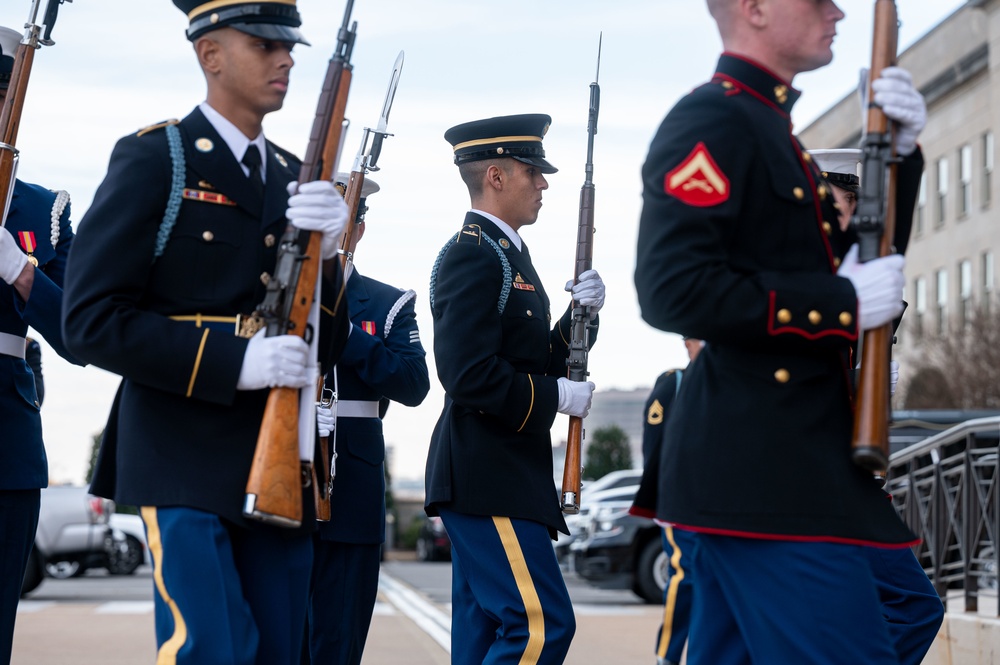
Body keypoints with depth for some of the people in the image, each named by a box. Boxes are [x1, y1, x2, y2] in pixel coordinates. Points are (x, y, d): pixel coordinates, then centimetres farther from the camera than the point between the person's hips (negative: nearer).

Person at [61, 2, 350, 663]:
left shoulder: (296, 179, 15)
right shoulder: (153, 160, -4)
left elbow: (325, 348, 12)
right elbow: (92, 321, -12)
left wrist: (325, 253, -8)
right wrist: (236, 360, -20)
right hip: (187, 460, -6)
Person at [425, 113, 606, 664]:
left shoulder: (505, 253, 18)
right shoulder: (472, 256, -14)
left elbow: (531, 362, 20)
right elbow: (470, 376, -23)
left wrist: (580, 316, 5)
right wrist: (558, 396, -14)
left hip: (499, 474, 11)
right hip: (487, 477, -11)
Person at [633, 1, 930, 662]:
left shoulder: (768, 131, 20)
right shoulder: (710, 122, -11)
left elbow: (865, 263, 24)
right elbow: (673, 290, -22)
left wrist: (898, 154, 7)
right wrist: (843, 303, -17)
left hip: (780, 463, 10)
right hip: (766, 471, -10)